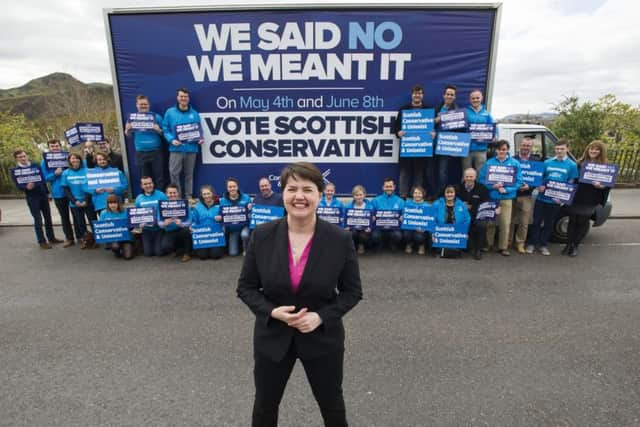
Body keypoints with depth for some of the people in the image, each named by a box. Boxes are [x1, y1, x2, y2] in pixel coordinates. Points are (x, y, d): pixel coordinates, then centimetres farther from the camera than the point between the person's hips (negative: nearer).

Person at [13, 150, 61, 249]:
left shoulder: (35, 165, 7)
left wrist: (47, 192, 13)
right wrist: (27, 187, -33)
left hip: (43, 195, 4)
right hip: (32, 198, -4)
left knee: (48, 218, 10)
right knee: (38, 220, -3)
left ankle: (52, 238, 21)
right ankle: (42, 242, 5)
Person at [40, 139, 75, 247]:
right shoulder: (45, 161, 1)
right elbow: (45, 178, -1)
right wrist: (55, 174, -18)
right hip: (58, 192, 1)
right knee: (64, 216, 10)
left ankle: (80, 236, 17)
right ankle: (69, 238, 19)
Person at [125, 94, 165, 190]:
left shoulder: (156, 117, 2)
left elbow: (164, 133, 4)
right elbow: (129, 135, 12)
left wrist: (158, 130, -17)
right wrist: (127, 130, -9)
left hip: (156, 152, -2)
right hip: (140, 153, 2)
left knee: (159, 177, 0)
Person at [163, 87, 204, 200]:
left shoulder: (194, 114, 9)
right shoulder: (170, 112, 4)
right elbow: (165, 129, 2)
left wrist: (200, 139, -8)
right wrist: (172, 140, -14)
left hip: (191, 148, 2)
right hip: (176, 148, -2)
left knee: (189, 173, 10)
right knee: (174, 173, -6)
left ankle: (189, 196, 19)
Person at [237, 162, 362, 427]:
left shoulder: (340, 240, -15)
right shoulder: (262, 236, -12)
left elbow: (352, 291, -5)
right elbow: (246, 287, -3)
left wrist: (322, 316, -20)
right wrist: (272, 312, -20)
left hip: (323, 338, -1)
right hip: (272, 337, 1)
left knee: (332, 405, 23)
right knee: (265, 405, 23)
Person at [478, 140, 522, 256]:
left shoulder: (515, 163, 3)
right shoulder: (489, 163, 4)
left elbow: (518, 181, -1)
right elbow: (482, 179, 1)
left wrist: (506, 189, -15)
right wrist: (493, 186, -15)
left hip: (507, 198, 0)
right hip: (491, 197, 0)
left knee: (505, 223, 1)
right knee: (490, 222, 6)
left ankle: (503, 247, 12)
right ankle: (488, 244, 20)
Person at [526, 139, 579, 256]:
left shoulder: (572, 165, 0)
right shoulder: (547, 162, 3)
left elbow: (571, 184, 1)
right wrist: (540, 186, -11)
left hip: (556, 201, 0)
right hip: (542, 198, 1)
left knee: (548, 224, 11)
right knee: (536, 221, 6)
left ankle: (542, 245, 23)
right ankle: (531, 243, 18)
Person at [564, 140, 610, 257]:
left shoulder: (605, 165, 0)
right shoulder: (580, 162, 6)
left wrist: (602, 186, -22)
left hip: (590, 200, -1)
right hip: (576, 197, 2)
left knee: (583, 222, 5)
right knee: (572, 220, 6)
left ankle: (575, 245, 18)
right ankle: (569, 244, 17)